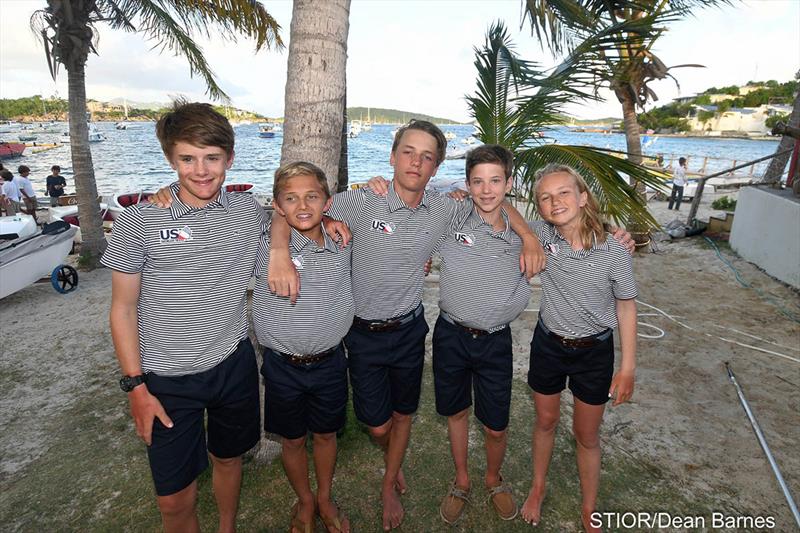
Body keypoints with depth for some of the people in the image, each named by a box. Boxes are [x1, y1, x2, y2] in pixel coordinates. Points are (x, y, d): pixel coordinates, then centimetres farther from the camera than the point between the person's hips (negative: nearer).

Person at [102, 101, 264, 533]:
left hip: (234, 364, 3)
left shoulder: (249, 211, -4)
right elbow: (123, 308, -5)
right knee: (174, 498, 7)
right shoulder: (138, 222, -11)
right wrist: (136, 386, -7)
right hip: (167, 379, -2)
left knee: (228, 458, 23)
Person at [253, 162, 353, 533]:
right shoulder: (265, 245, -16)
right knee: (292, 441, 20)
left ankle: (325, 499, 49)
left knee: (326, 434, 22)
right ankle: (304, 501, 48)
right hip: (283, 366, -1)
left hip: (330, 362, 2)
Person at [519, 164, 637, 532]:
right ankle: (537, 489, 47)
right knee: (545, 421, 22)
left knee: (587, 436, 16)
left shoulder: (613, 252, -20)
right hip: (548, 344, 2)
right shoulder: (541, 235, -15)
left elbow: (626, 308, -8)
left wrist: (628, 368, -6)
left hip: (594, 352, -2)